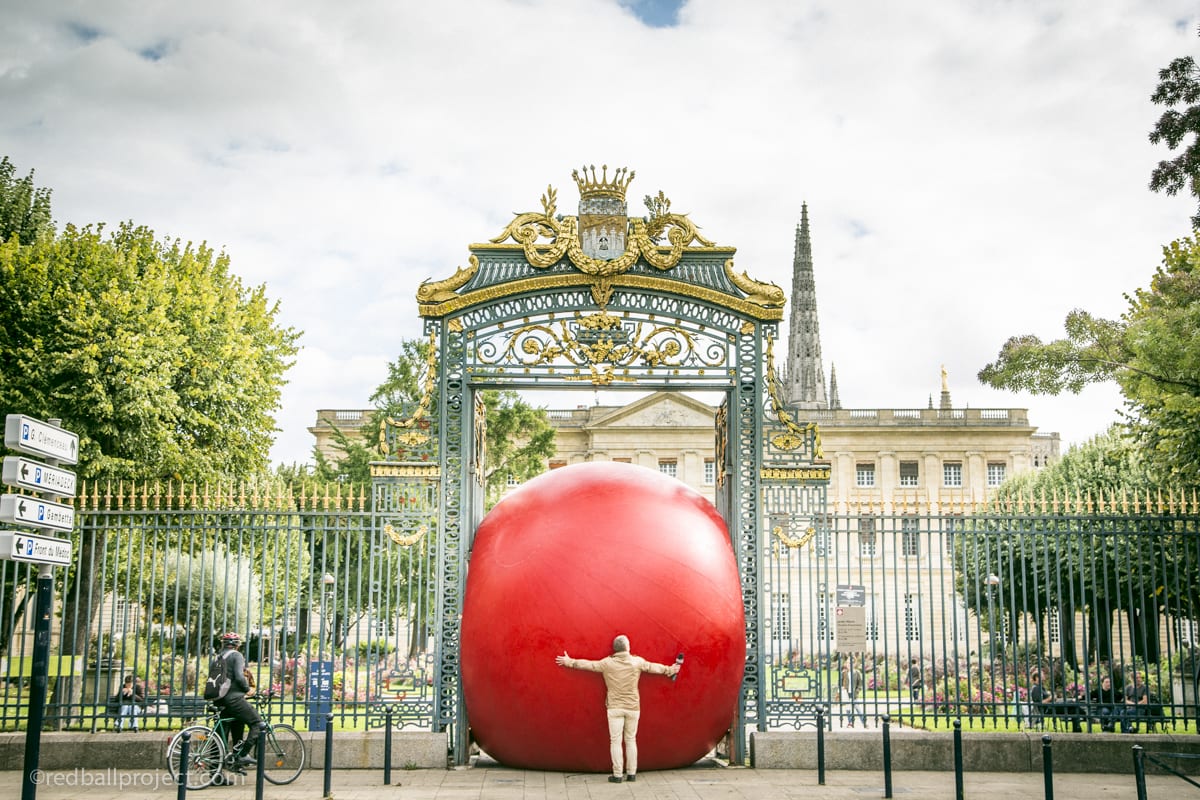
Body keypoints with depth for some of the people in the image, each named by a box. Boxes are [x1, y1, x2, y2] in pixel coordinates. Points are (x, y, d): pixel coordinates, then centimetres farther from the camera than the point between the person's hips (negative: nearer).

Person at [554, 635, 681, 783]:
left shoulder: (607, 663, -5)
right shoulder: (637, 662, -2)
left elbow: (588, 664, 3)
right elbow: (653, 667, 11)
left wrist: (570, 662, 16)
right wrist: (669, 670, 28)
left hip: (615, 708, -1)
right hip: (633, 708, 1)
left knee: (615, 741, 1)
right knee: (631, 740, 11)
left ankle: (617, 775, 0)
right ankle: (631, 773, 12)